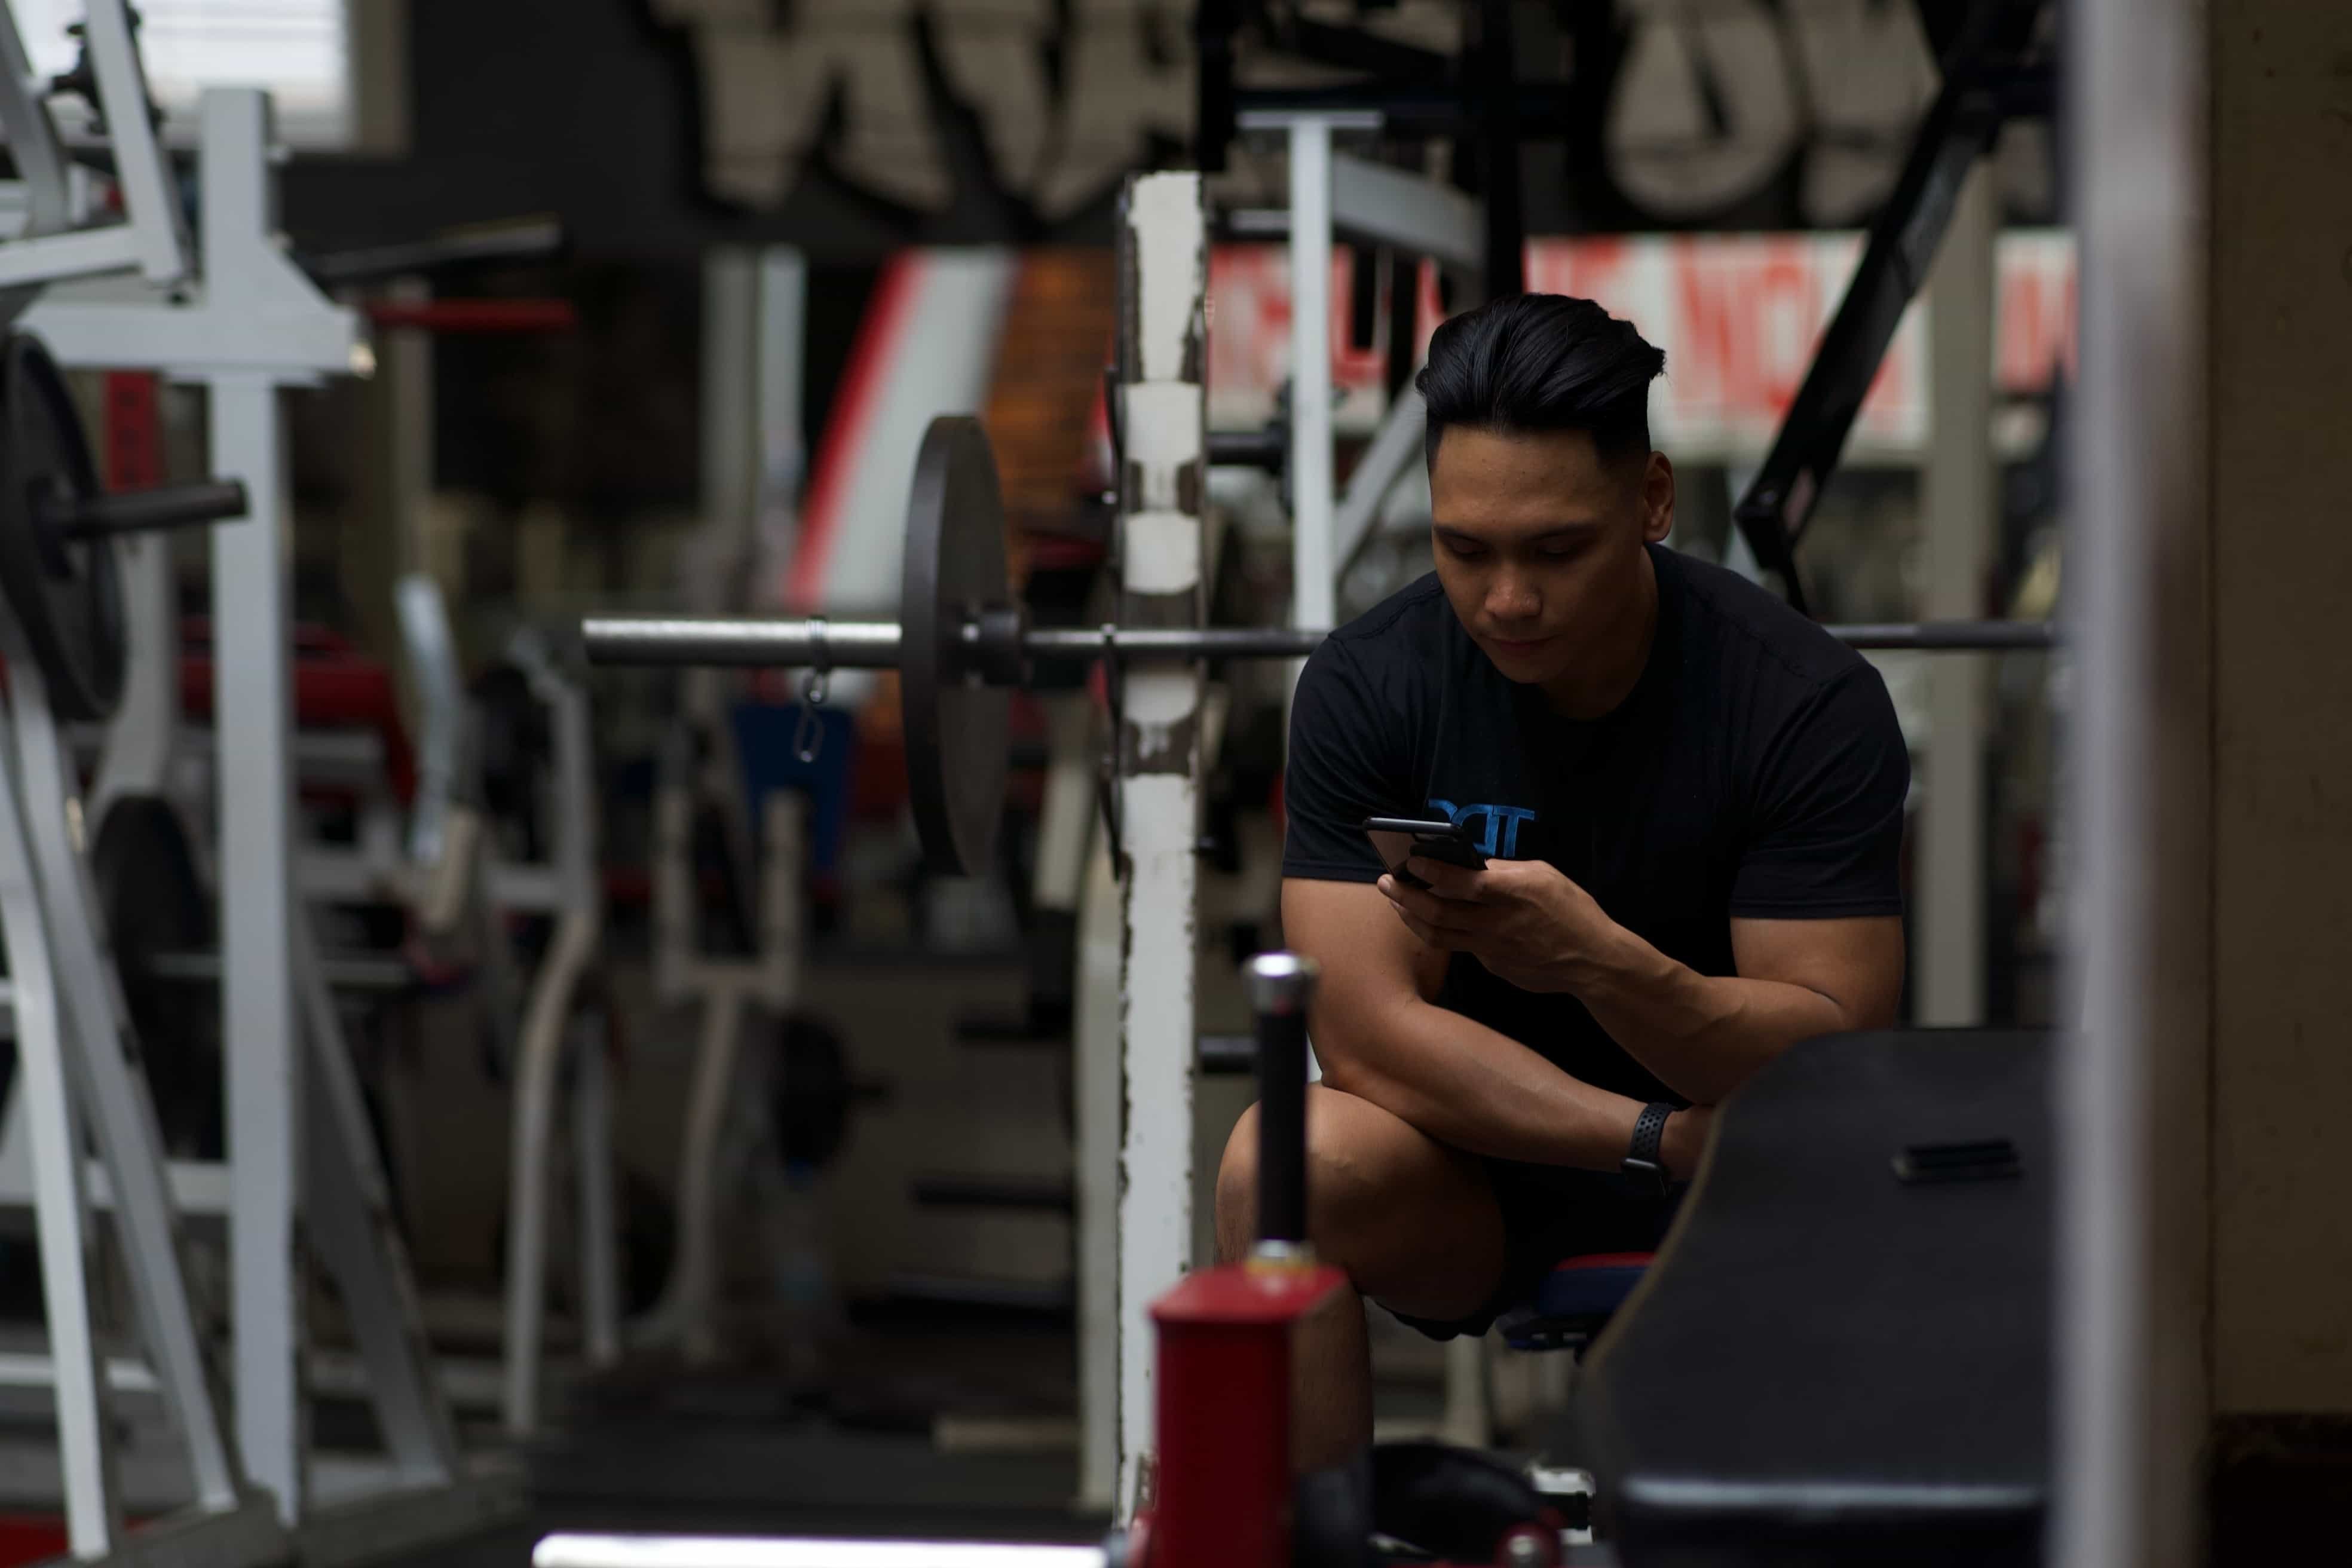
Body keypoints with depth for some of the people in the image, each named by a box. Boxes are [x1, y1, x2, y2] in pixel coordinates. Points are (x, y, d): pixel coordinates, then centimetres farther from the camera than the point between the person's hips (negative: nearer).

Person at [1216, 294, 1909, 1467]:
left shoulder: (1808, 700, -17)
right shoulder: (1368, 686, -12)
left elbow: (1833, 1060, -20)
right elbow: (1365, 1024, -18)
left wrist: (1601, 959, -39)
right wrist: (1660, 1140, -26)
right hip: (1473, 1171, 1)